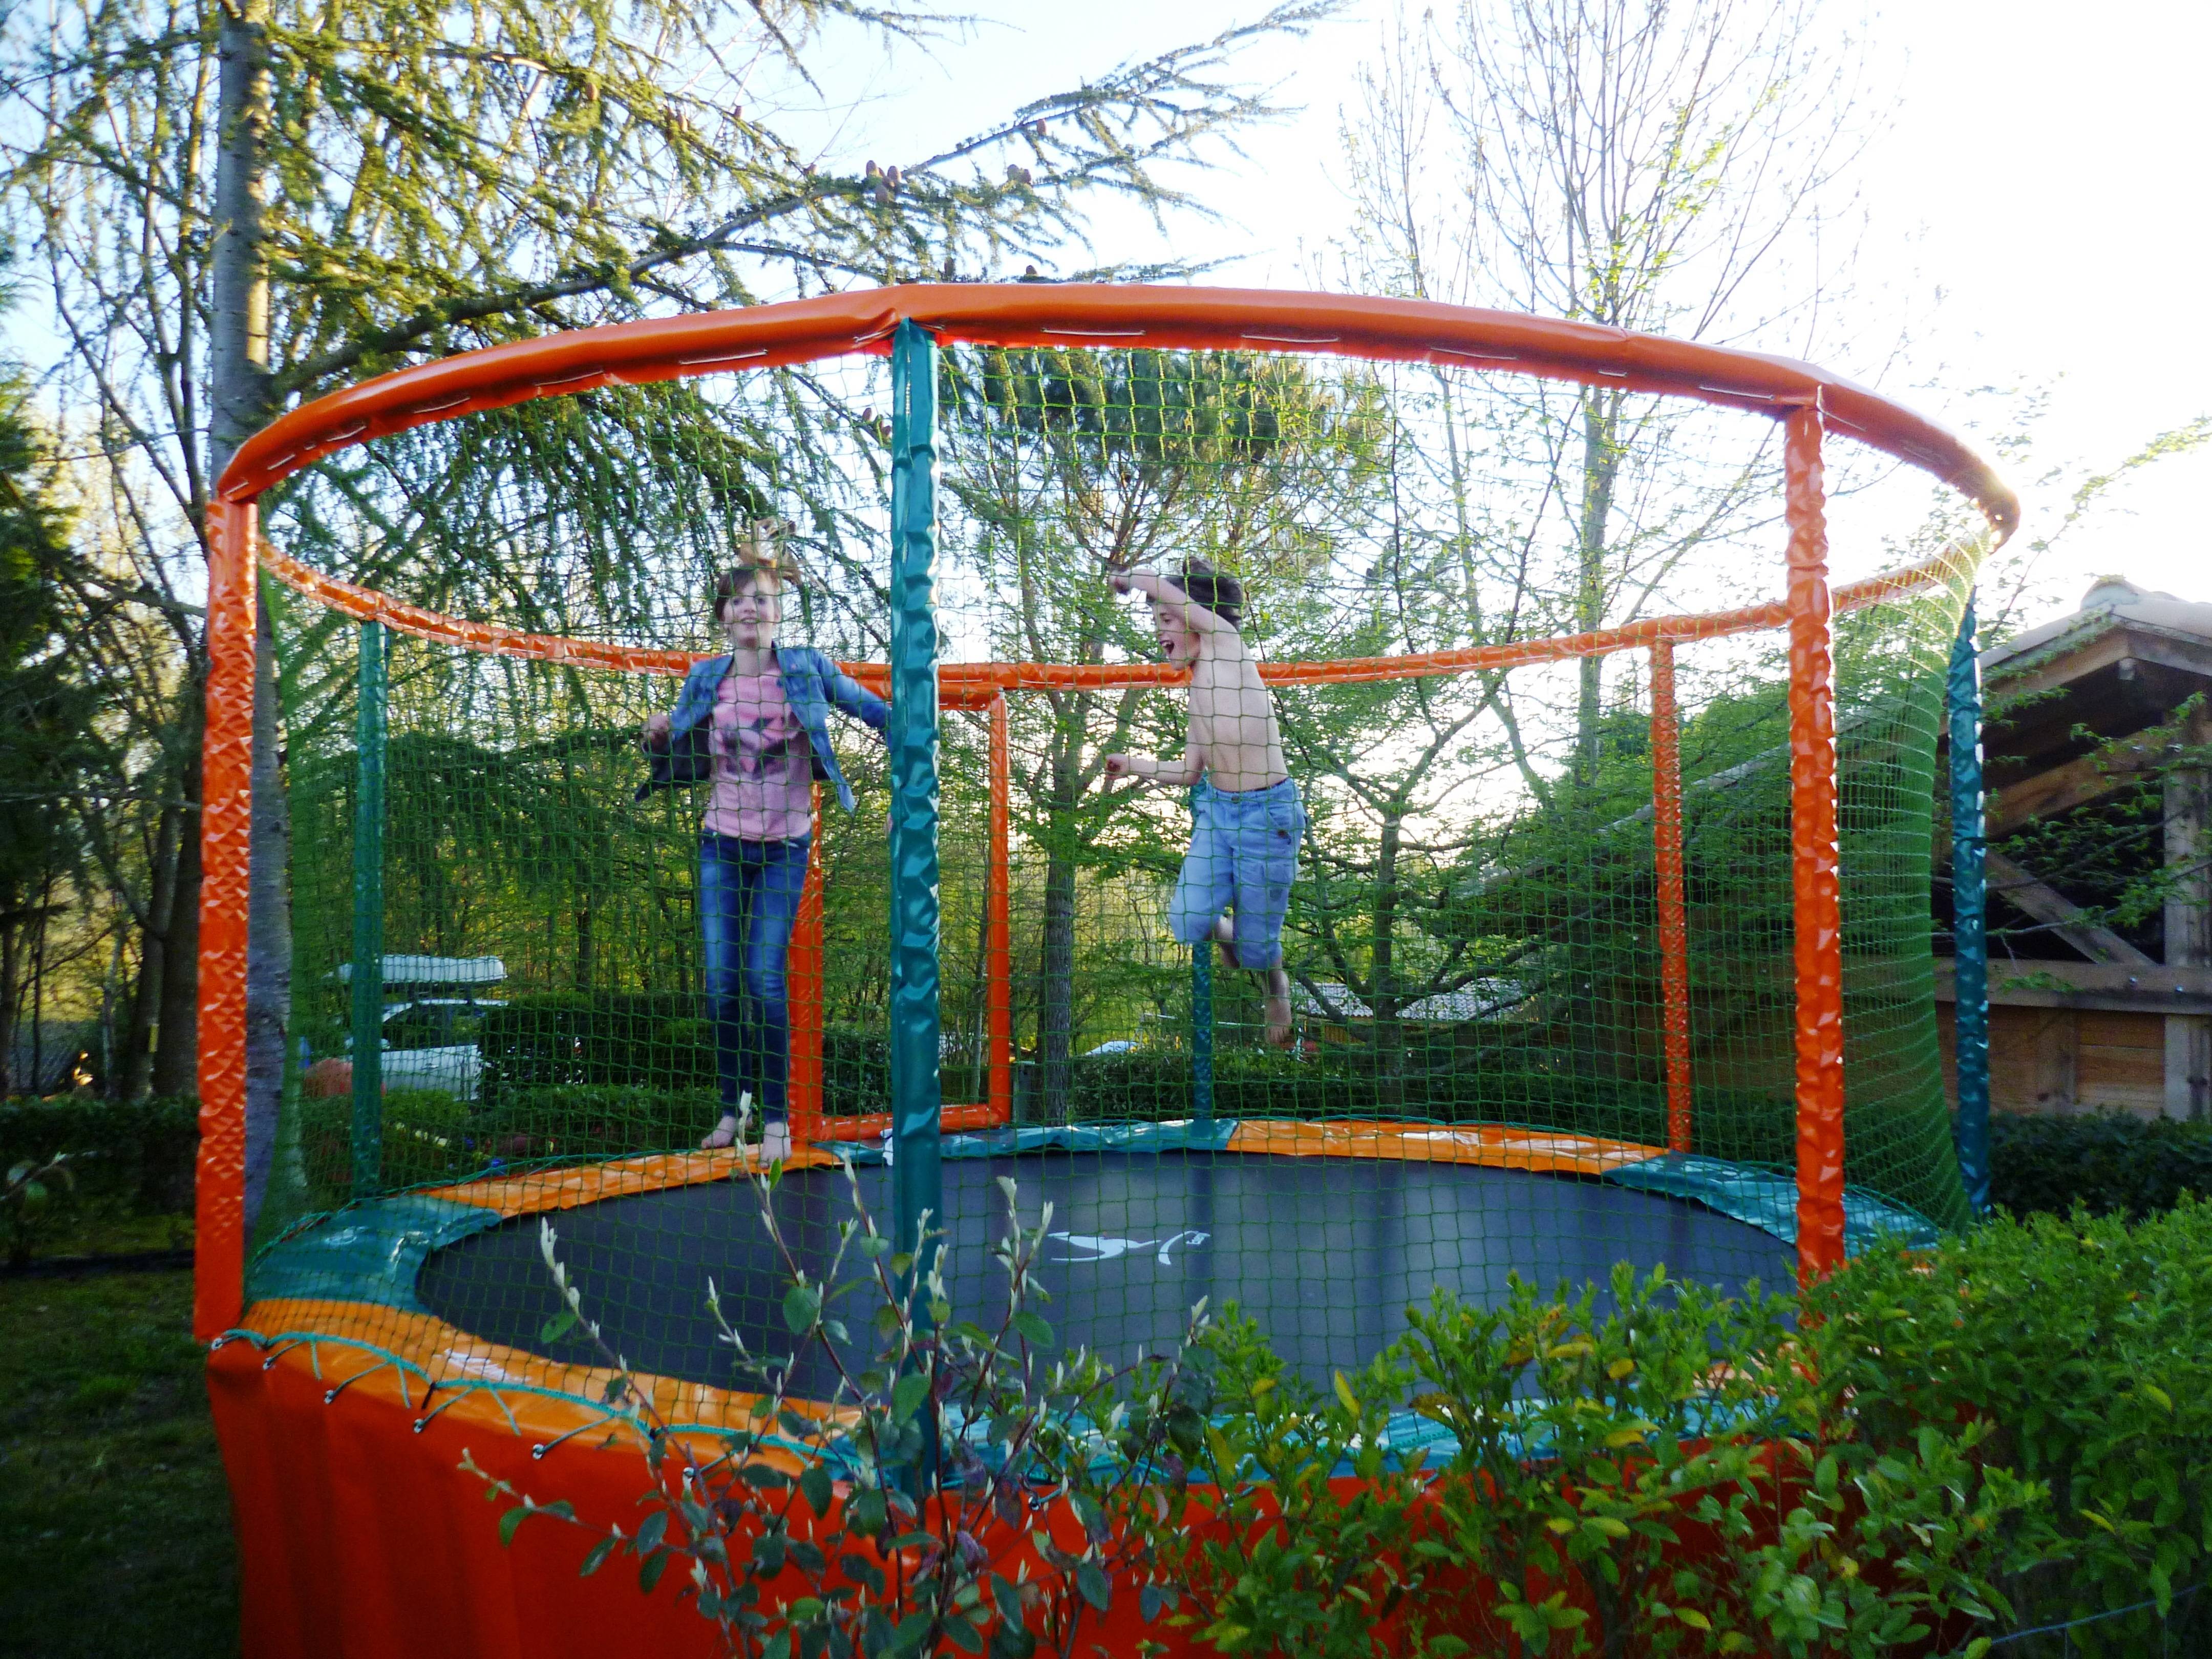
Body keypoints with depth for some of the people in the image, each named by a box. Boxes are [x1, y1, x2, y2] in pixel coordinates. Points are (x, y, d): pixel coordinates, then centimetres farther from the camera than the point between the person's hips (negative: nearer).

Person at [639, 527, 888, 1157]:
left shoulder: (807, 668, -4)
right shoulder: (705, 678, 3)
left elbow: (881, 716, 3)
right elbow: (680, 768, 9)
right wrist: (658, 737, -12)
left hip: (785, 849, -3)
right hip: (721, 845, 3)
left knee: (765, 979, -8)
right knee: (722, 982, 2)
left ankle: (777, 1117, 4)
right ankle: (733, 1108, 17)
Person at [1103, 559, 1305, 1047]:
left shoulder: (1226, 639, -6)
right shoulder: (1197, 692, 14)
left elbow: (1157, 583, -11)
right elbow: (1189, 772, 18)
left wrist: (1126, 578, 8)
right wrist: (1132, 765, 18)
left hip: (1267, 812, -7)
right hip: (1215, 809, 7)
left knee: (1256, 947, 2)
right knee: (1188, 923, -11)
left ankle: (1275, 987, 35)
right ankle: (1230, 934, 23)